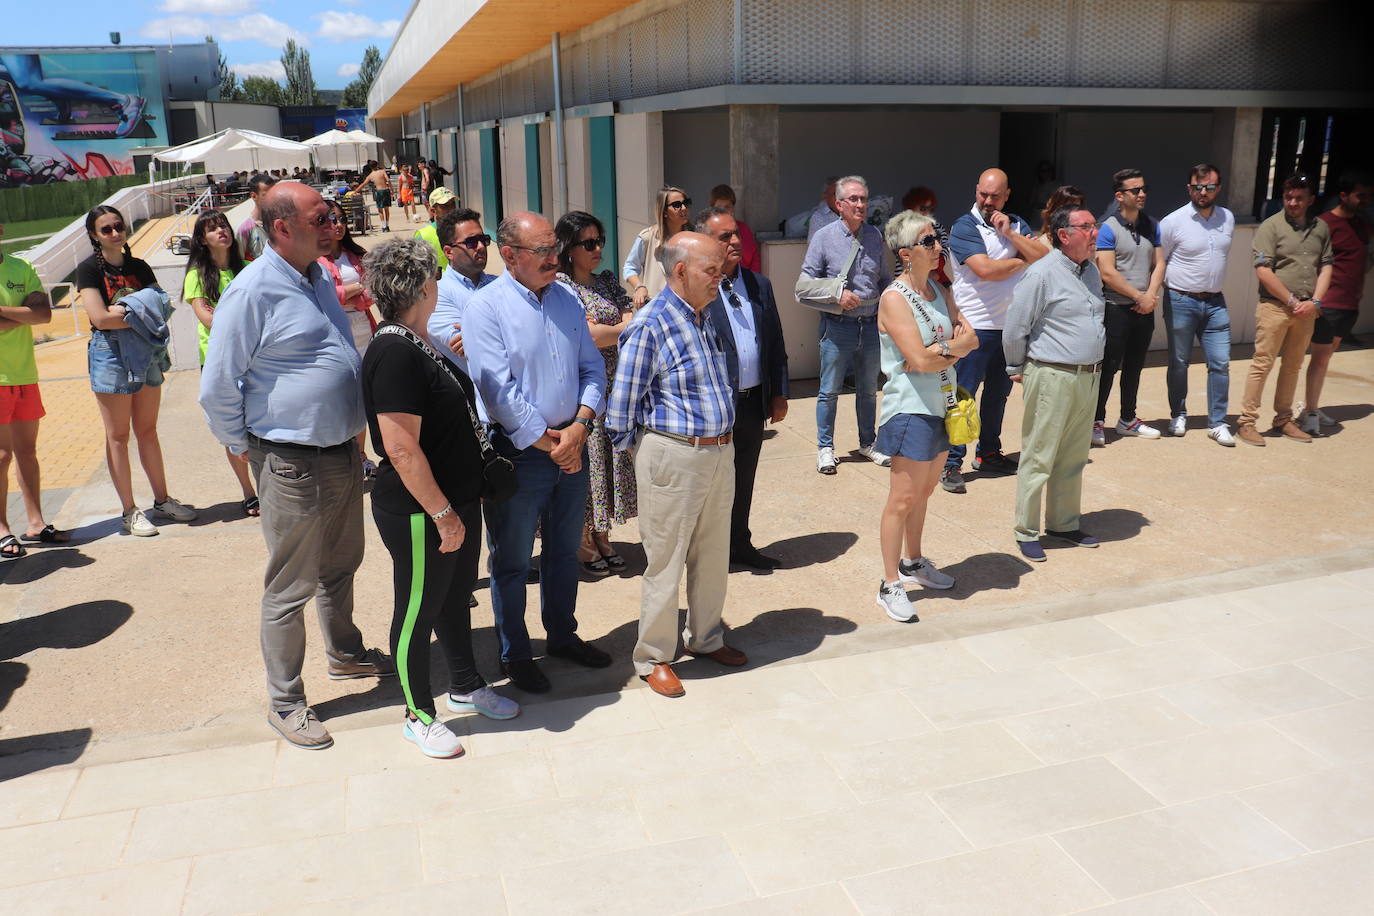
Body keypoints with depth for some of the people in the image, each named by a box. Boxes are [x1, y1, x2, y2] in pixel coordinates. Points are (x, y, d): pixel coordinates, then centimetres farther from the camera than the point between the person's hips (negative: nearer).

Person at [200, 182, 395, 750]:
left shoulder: (319, 278, 9)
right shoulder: (253, 291, -17)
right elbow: (217, 388, -13)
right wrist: (247, 449, -5)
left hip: (343, 453, 8)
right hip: (293, 465, -8)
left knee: (341, 566, 23)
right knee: (290, 587, 4)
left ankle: (346, 654, 44)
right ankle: (285, 702, 18)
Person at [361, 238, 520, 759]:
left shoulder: (419, 346, 9)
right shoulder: (394, 354, -23)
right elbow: (401, 449, -27)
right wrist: (443, 515, -22)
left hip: (458, 501, 10)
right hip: (420, 514, -10)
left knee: (456, 597, 23)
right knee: (419, 611, 7)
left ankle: (465, 687, 41)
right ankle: (419, 716, 24)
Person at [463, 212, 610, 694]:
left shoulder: (567, 299, 7)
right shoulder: (485, 307, -12)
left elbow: (593, 368, 6)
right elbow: (499, 391, -17)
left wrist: (579, 427, -10)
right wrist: (549, 443, -14)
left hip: (572, 447, 6)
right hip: (520, 452, -5)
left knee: (565, 550, 19)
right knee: (513, 560, 8)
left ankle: (563, 635, 37)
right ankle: (515, 655, 25)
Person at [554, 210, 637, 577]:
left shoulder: (608, 281, 12)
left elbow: (631, 320, 3)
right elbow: (586, 336, -18)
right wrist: (623, 330, -9)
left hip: (615, 387, 6)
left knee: (610, 459, 10)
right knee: (585, 461, 0)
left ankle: (602, 536, 24)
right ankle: (583, 543, 14)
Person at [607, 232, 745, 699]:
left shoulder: (706, 318, 11)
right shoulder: (650, 325, -15)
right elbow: (624, 402, -10)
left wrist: (722, 444, 17)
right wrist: (636, 453, -1)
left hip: (720, 452, 8)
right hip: (673, 457, -8)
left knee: (714, 556, 19)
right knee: (665, 563, 3)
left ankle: (706, 638, 38)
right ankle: (653, 658, 19)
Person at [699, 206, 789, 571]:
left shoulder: (759, 285, 9)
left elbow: (776, 344, 13)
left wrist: (779, 394, 9)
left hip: (753, 401, 6)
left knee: (744, 479, 18)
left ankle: (740, 544, 34)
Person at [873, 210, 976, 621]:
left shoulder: (937, 290, 11)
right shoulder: (895, 299, -15)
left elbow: (971, 338, 5)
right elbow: (919, 361, -21)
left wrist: (943, 349, -14)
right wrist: (955, 346, -5)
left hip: (941, 405, 8)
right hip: (911, 407, -8)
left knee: (924, 491, 19)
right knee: (903, 499, -4)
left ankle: (913, 562, 35)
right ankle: (890, 586, 5)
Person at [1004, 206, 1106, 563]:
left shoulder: (1092, 271, 12)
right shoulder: (1042, 274, -13)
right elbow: (1015, 329, -10)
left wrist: (1094, 364, 19)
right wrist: (1017, 369, 0)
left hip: (1088, 377, 8)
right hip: (1052, 378, -8)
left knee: (1074, 458, 15)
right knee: (1039, 459, -1)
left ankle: (1064, 523, 28)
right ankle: (1026, 533, 8)